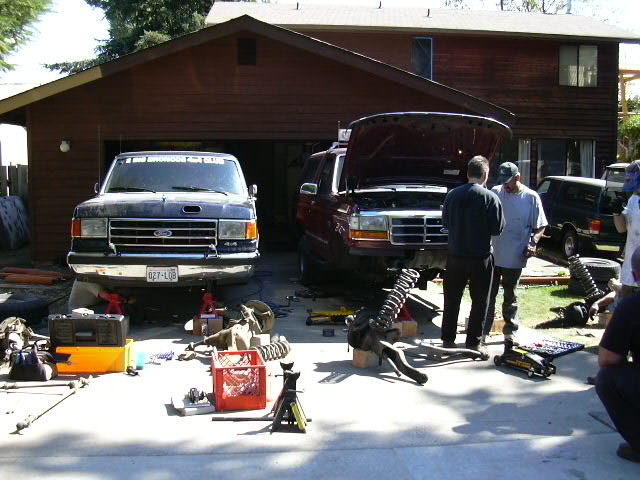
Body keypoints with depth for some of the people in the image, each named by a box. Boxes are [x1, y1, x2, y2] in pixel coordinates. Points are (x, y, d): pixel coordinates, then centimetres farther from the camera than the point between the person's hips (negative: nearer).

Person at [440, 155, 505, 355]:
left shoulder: (452, 195, -1)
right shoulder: (490, 198, -12)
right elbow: (498, 228, -8)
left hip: (455, 255, 3)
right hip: (480, 257, -3)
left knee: (451, 299, 13)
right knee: (479, 301, 8)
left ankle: (448, 339, 20)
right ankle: (473, 342, 12)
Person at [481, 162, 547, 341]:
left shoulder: (531, 198, -5)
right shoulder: (495, 193, 1)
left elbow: (540, 226, 0)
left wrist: (533, 242, -17)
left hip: (515, 257, -2)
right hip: (492, 254, 2)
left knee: (510, 296, 12)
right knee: (488, 295, 6)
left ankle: (510, 330, 24)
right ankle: (483, 331, 14)